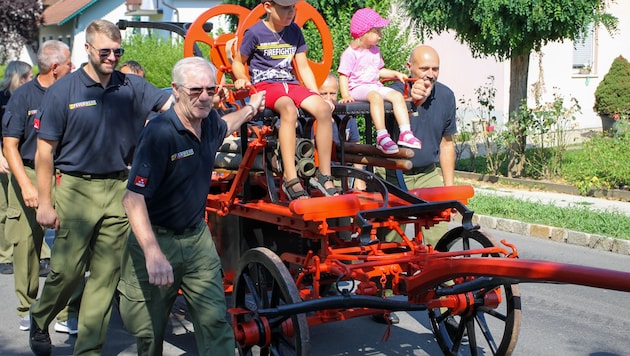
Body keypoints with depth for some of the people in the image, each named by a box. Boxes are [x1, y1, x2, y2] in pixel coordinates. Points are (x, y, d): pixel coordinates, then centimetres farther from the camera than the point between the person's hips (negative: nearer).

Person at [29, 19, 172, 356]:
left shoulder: (132, 87, 4)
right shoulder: (62, 91, -4)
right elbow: (45, 150, -3)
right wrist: (44, 202, -6)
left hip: (118, 190, 3)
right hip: (76, 189, -3)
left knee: (106, 275, 6)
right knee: (67, 270, 0)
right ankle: (39, 319, 31)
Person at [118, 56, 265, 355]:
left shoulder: (209, 122, 0)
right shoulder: (160, 133, -23)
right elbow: (133, 198, -29)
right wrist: (153, 253, -39)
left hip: (197, 237, 5)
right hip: (156, 239, -5)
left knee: (216, 322, -5)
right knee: (149, 332, 8)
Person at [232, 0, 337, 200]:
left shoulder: (294, 32, 11)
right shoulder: (255, 33, -3)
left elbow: (303, 67, 14)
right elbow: (238, 62, 8)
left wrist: (317, 95, 4)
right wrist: (242, 79, -13)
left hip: (291, 84, 5)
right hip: (265, 85, -5)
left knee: (323, 109, -25)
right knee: (289, 109, -39)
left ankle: (324, 175, -17)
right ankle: (291, 180, -43)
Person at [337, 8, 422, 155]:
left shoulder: (375, 51, 18)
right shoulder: (350, 54, -7)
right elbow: (343, 76, -11)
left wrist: (396, 74, 17)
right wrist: (346, 95, -24)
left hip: (375, 86, 8)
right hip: (358, 88, -8)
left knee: (397, 96, -16)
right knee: (376, 97, -37)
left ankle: (405, 133, -19)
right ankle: (382, 136, -44)